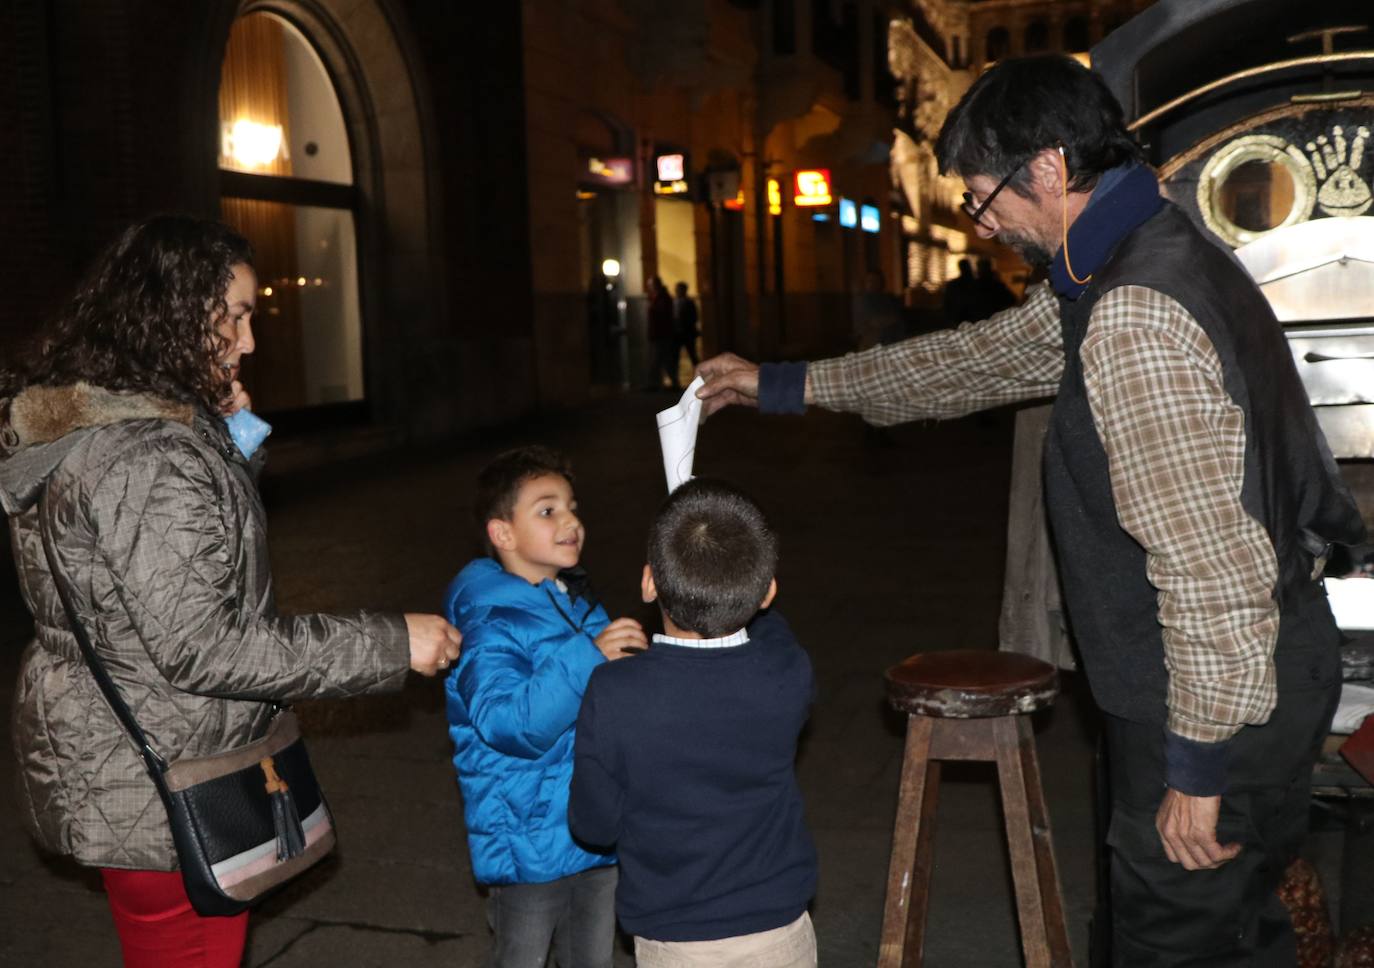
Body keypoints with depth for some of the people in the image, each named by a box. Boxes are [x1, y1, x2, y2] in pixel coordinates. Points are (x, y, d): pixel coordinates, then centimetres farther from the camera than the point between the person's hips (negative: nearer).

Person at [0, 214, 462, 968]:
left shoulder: (79, 424, 5)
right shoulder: (150, 458, -27)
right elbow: (200, 648, -28)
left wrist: (227, 442, 5)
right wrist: (389, 645, -23)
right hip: (165, 797, -10)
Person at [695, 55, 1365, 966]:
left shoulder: (1134, 319, -26)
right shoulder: (1145, 257, 8)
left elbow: (1212, 568, -28)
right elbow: (978, 358, 18)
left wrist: (1199, 767, -19)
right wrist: (789, 385, 22)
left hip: (1226, 700, -10)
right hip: (1267, 683, 10)